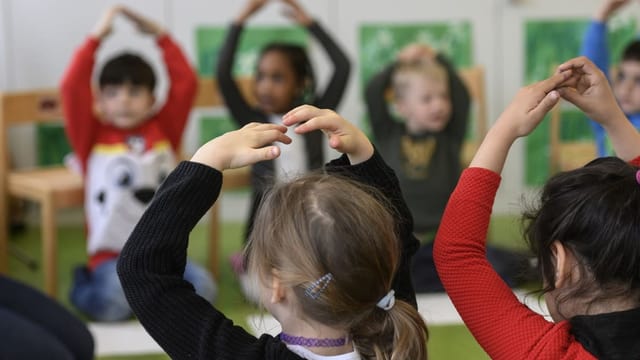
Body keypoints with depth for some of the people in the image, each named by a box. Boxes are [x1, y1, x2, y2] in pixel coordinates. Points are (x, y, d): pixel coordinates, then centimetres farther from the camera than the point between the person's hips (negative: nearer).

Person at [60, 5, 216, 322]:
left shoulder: (163, 130, 9)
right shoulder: (92, 137, 2)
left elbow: (186, 83, 2)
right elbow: (72, 87, -11)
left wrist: (159, 35, 2)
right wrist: (97, 36, -8)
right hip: (113, 255, -3)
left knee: (201, 289, -25)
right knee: (114, 301, -33)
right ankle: (86, 284, 2)